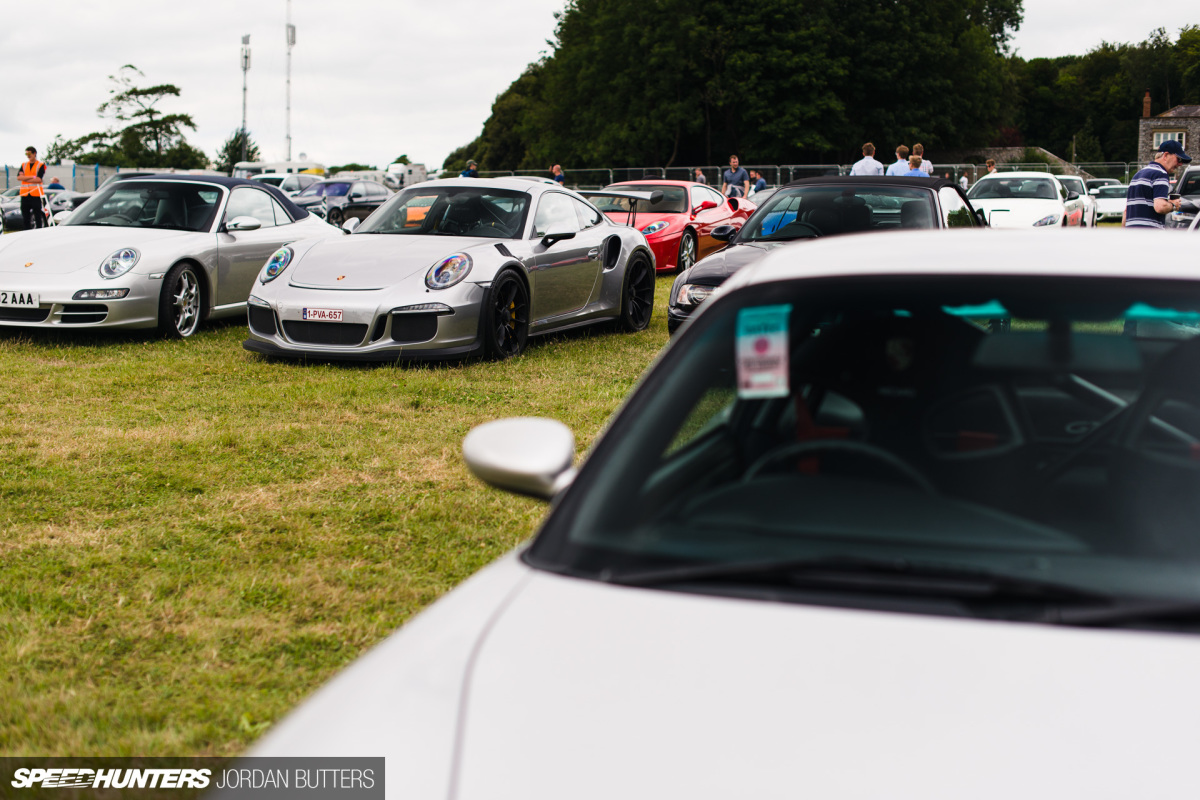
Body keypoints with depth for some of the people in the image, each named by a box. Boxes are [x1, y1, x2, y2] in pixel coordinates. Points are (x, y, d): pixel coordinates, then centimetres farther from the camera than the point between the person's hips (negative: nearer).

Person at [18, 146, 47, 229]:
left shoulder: (41, 165, 1)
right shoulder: (24, 165, 15)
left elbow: (39, 179, -12)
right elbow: (19, 177, -1)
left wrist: (25, 178, -7)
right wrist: (32, 177, -11)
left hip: (36, 194, -5)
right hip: (25, 194, 5)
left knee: (38, 216, -4)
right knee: (25, 216, 5)